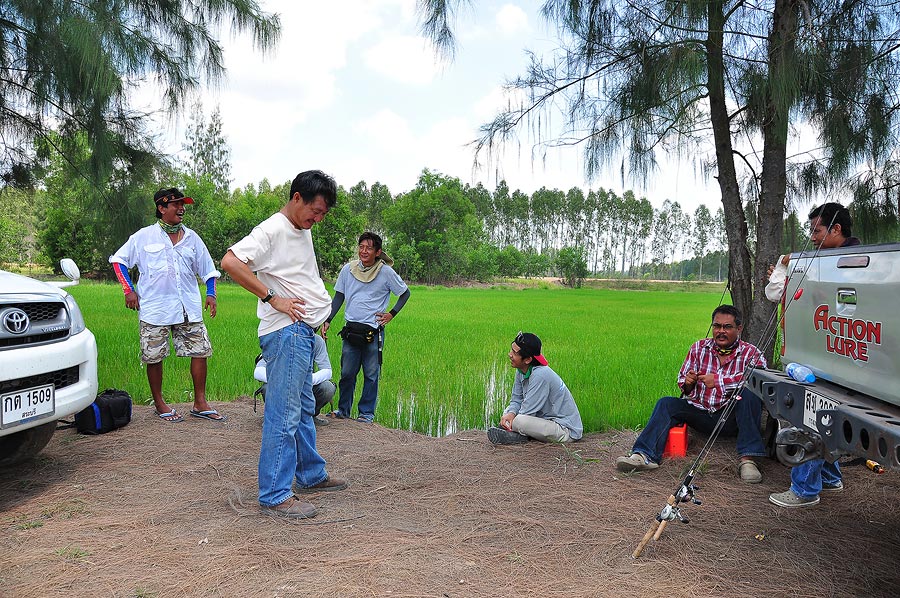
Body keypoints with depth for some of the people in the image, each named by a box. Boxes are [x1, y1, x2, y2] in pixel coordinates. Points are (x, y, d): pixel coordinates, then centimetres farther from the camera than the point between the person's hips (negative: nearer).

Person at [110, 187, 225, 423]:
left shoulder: (191, 237, 12)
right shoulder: (144, 236, 2)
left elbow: (207, 268, 19)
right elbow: (118, 260, 8)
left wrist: (211, 293, 6)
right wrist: (129, 290, -1)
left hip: (189, 309, 3)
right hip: (155, 309, -3)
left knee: (201, 351, -1)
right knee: (154, 357, 3)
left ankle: (200, 404, 9)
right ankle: (159, 404, 20)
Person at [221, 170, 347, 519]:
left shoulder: (302, 231, 17)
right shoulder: (272, 230, -13)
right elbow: (230, 262, -25)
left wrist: (319, 315, 16)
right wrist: (272, 299, -21)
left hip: (304, 332, 10)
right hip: (286, 332, -10)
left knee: (304, 409, 19)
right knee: (284, 414, -8)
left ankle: (311, 476, 32)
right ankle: (275, 496, -2)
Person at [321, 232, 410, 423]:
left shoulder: (386, 272, -5)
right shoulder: (348, 269, 3)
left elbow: (405, 293, 9)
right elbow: (338, 297, 11)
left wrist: (391, 314, 1)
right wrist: (327, 320, 3)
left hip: (374, 332, -2)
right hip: (351, 329, 3)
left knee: (371, 374, 4)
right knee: (347, 373, 8)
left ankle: (367, 413, 15)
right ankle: (343, 410, 23)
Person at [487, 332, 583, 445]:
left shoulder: (540, 375, -26)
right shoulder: (521, 370, 1)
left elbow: (527, 411, -23)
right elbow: (516, 400, 7)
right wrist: (511, 413, -14)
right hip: (546, 419, 9)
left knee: (519, 421, -30)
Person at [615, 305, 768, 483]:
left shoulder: (751, 353, -1)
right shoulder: (699, 348, 9)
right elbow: (682, 383, 14)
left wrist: (718, 380, -27)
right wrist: (688, 383, -13)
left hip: (731, 418, -3)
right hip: (700, 413, 3)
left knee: (751, 397, -30)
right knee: (666, 403, -17)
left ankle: (747, 459, -33)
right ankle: (644, 456, -30)